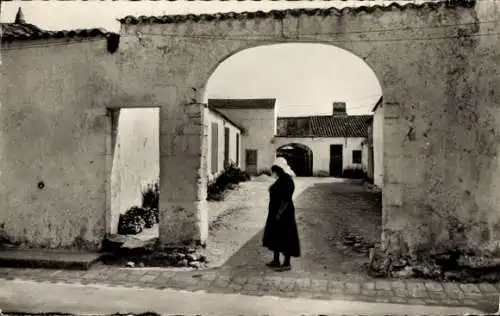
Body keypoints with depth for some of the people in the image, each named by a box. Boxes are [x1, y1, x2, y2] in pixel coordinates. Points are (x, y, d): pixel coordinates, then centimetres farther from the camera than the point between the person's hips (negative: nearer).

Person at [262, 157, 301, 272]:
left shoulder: (287, 181, -19)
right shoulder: (280, 180, 11)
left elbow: (286, 200, -23)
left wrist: (279, 214, -23)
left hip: (283, 213, -10)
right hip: (275, 212, 10)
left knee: (285, 237, 0)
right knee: (275, 236, 16)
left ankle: (287, 263, 11)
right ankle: (276, 261, 28)